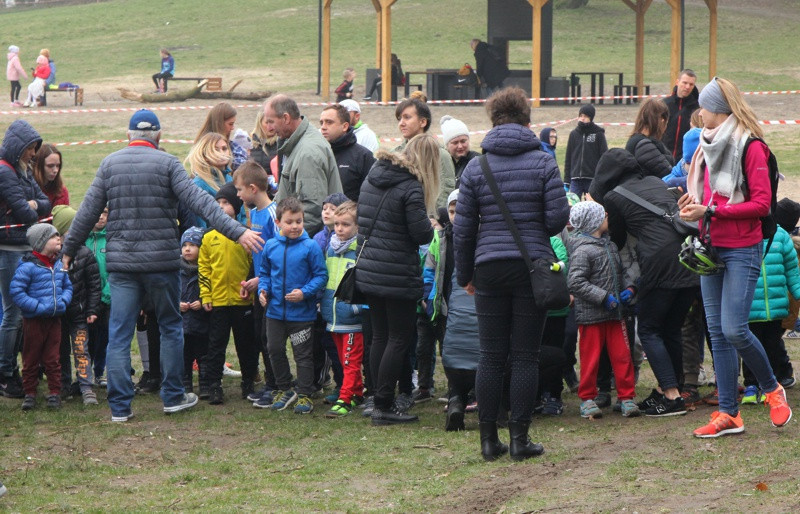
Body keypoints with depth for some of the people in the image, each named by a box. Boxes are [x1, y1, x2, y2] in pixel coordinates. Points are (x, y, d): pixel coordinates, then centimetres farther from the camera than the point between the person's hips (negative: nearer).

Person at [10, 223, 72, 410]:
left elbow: (67, 286, 18)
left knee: (52, 359, 7)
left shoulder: (59, 265, 7)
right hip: (33, 321, -5)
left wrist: (63, 301, -2)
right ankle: (30, 393, 14)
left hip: (54, 319, 5)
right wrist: (37, 307, -20)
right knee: (31, 359, 6)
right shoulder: (28, 266, -14)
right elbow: (16, 291, -17)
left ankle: (55, 393, 13)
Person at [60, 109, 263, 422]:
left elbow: (88, 212, 6)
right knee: (171, 327, 14)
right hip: (161, 261, -2)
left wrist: (69, 249, 18)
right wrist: (237, 232, -16)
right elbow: (199, 202, -14)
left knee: (119, 334, 4)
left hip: (120, 263, 2)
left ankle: (119, 406, 3)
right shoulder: (166, 163, -5)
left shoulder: (109, 164, 4)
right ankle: (173, 397, 19)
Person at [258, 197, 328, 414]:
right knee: (275, 350, 11)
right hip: (275, 311, 4)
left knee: (303, 354, 4)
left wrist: (305, 292, -20)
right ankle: (283, 390, 27)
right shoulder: (270, 246, 1)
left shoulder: (310, 247, -11)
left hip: (302, 313, -4)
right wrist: (263, 289, -4)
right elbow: (264, 272, 13)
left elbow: (321, 276, -8)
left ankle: (305, 395, 13)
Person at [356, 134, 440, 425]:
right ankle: (383, 406, 0)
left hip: (368, 270, 8)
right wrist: (431, 226, 3)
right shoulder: (411, 187, -18)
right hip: (398, 276, -8)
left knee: (380, 336, 14)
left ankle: (380, 402, 17)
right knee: (399, 338, 1)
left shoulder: (373, 178, 7)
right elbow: (422, 234, -18)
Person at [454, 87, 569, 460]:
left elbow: (462, 229, 4)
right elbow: (557, 218, -7)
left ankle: (489, 439, 8)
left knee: (491, 356, 6)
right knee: (525, 356, 2)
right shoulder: (543, 163, -2)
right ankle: (519, 439, 2)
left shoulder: (475, 167, 3)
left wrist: (465, 275, 15)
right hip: (532, 266, -1)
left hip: (489, 268, 1)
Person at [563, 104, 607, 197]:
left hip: (593, 179, -3)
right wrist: (566, 181, 8)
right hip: (575, 180, 3)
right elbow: (568, 158, 13)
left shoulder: (598, 134, 0)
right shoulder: (574, 134, 9)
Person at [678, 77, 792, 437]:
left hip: (742, 250, -8)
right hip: (712, 249, 8)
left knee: (734, 329, -14)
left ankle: (772, 388, 10)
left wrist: (710, 211, -19)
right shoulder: (709, 145, 13)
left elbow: (761, 204, -15)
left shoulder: (750, 147, -10)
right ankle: (728, 414, 7)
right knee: (718, 333, 4)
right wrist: (695, 202, 2)